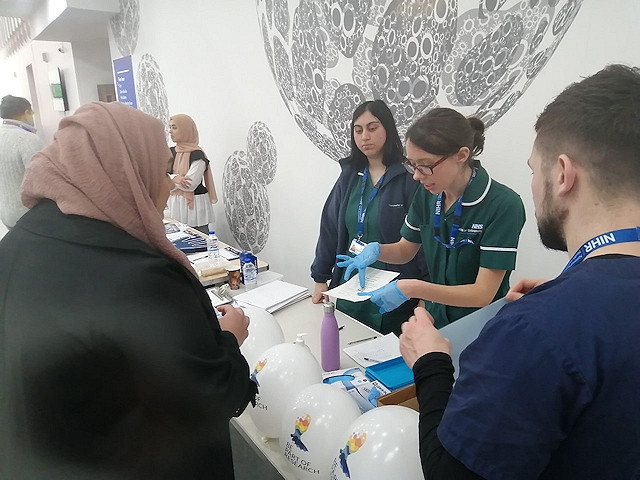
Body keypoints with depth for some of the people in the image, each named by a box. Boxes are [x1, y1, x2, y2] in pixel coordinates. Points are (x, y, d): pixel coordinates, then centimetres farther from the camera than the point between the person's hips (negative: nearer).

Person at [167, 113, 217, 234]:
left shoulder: (197, 155, -13)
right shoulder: (171, 152, 8)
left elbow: (190, 185, -20)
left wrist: (169, 178, -6)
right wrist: (175, 178, -19)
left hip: (194, 205, -6)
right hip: (175, 204, 6)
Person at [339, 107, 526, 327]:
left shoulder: (503, 205, -21)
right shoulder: (427, 194, -5)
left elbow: (484, 293, -22)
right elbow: (405, 249, 9)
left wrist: (412, 288, -34)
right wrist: (376, 249, -12)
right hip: (436, 319, 5)